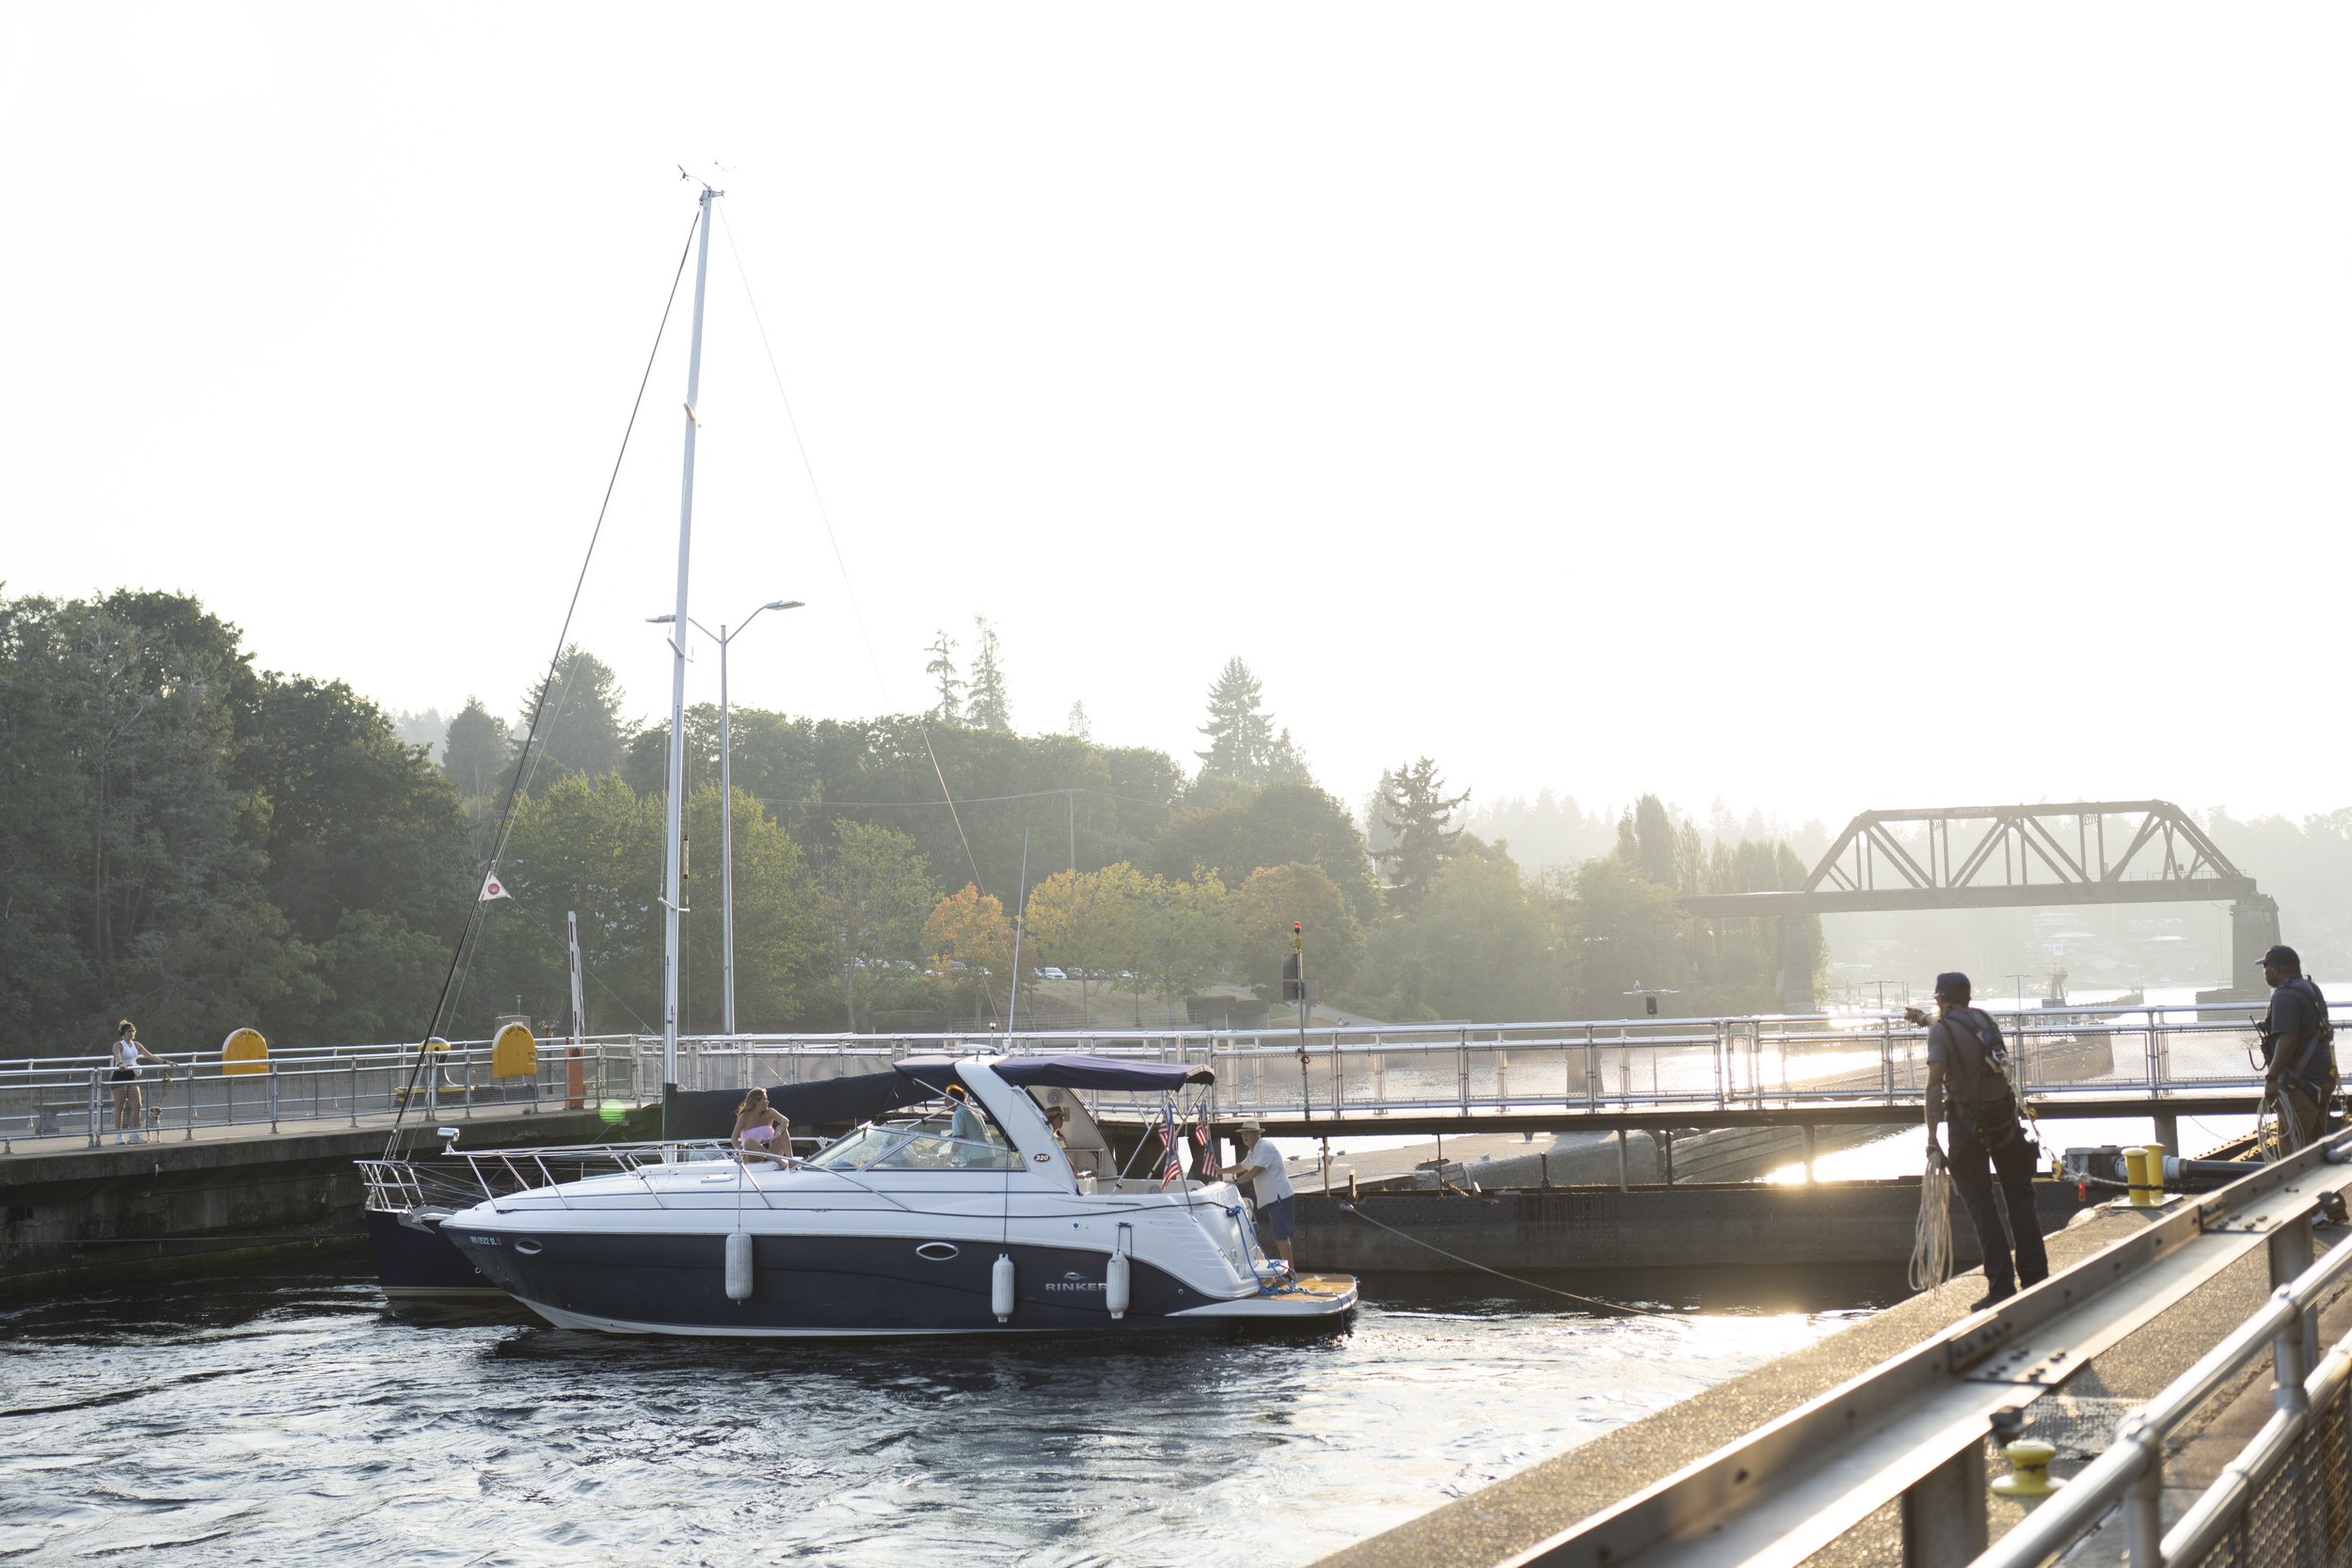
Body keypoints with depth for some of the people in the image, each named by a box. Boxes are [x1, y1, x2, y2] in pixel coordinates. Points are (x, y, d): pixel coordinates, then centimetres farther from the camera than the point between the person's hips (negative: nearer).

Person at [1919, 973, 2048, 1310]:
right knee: (2019, 1197, 12)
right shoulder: (1986, 1019, 6)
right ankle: (2036, 1280, 14)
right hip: (2004, 1114, 5)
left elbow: (1935, 1085, -18)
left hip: (1966, 1121, -5)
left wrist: (1932, 1139, -20)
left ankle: (2001, 1288, -2)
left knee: (1981, 1204, 1)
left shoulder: (1941, 1030, -10)